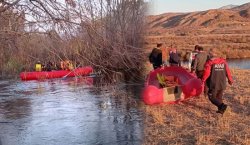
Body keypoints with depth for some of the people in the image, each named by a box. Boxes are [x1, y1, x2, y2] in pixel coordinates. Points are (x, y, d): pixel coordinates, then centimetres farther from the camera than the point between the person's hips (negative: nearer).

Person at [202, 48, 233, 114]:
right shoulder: (223, 61, 5)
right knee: (219, 97, 19)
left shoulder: (209, 62, -11)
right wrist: (230, 80, 22)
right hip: (222, 84, 6)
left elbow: (207, 73, -15)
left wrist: (203, 80, -2)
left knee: (212, 97, 3)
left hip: (214, 84, -5)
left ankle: (222, 105, -17)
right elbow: (227, 71, 10)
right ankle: (221, 109, 16)